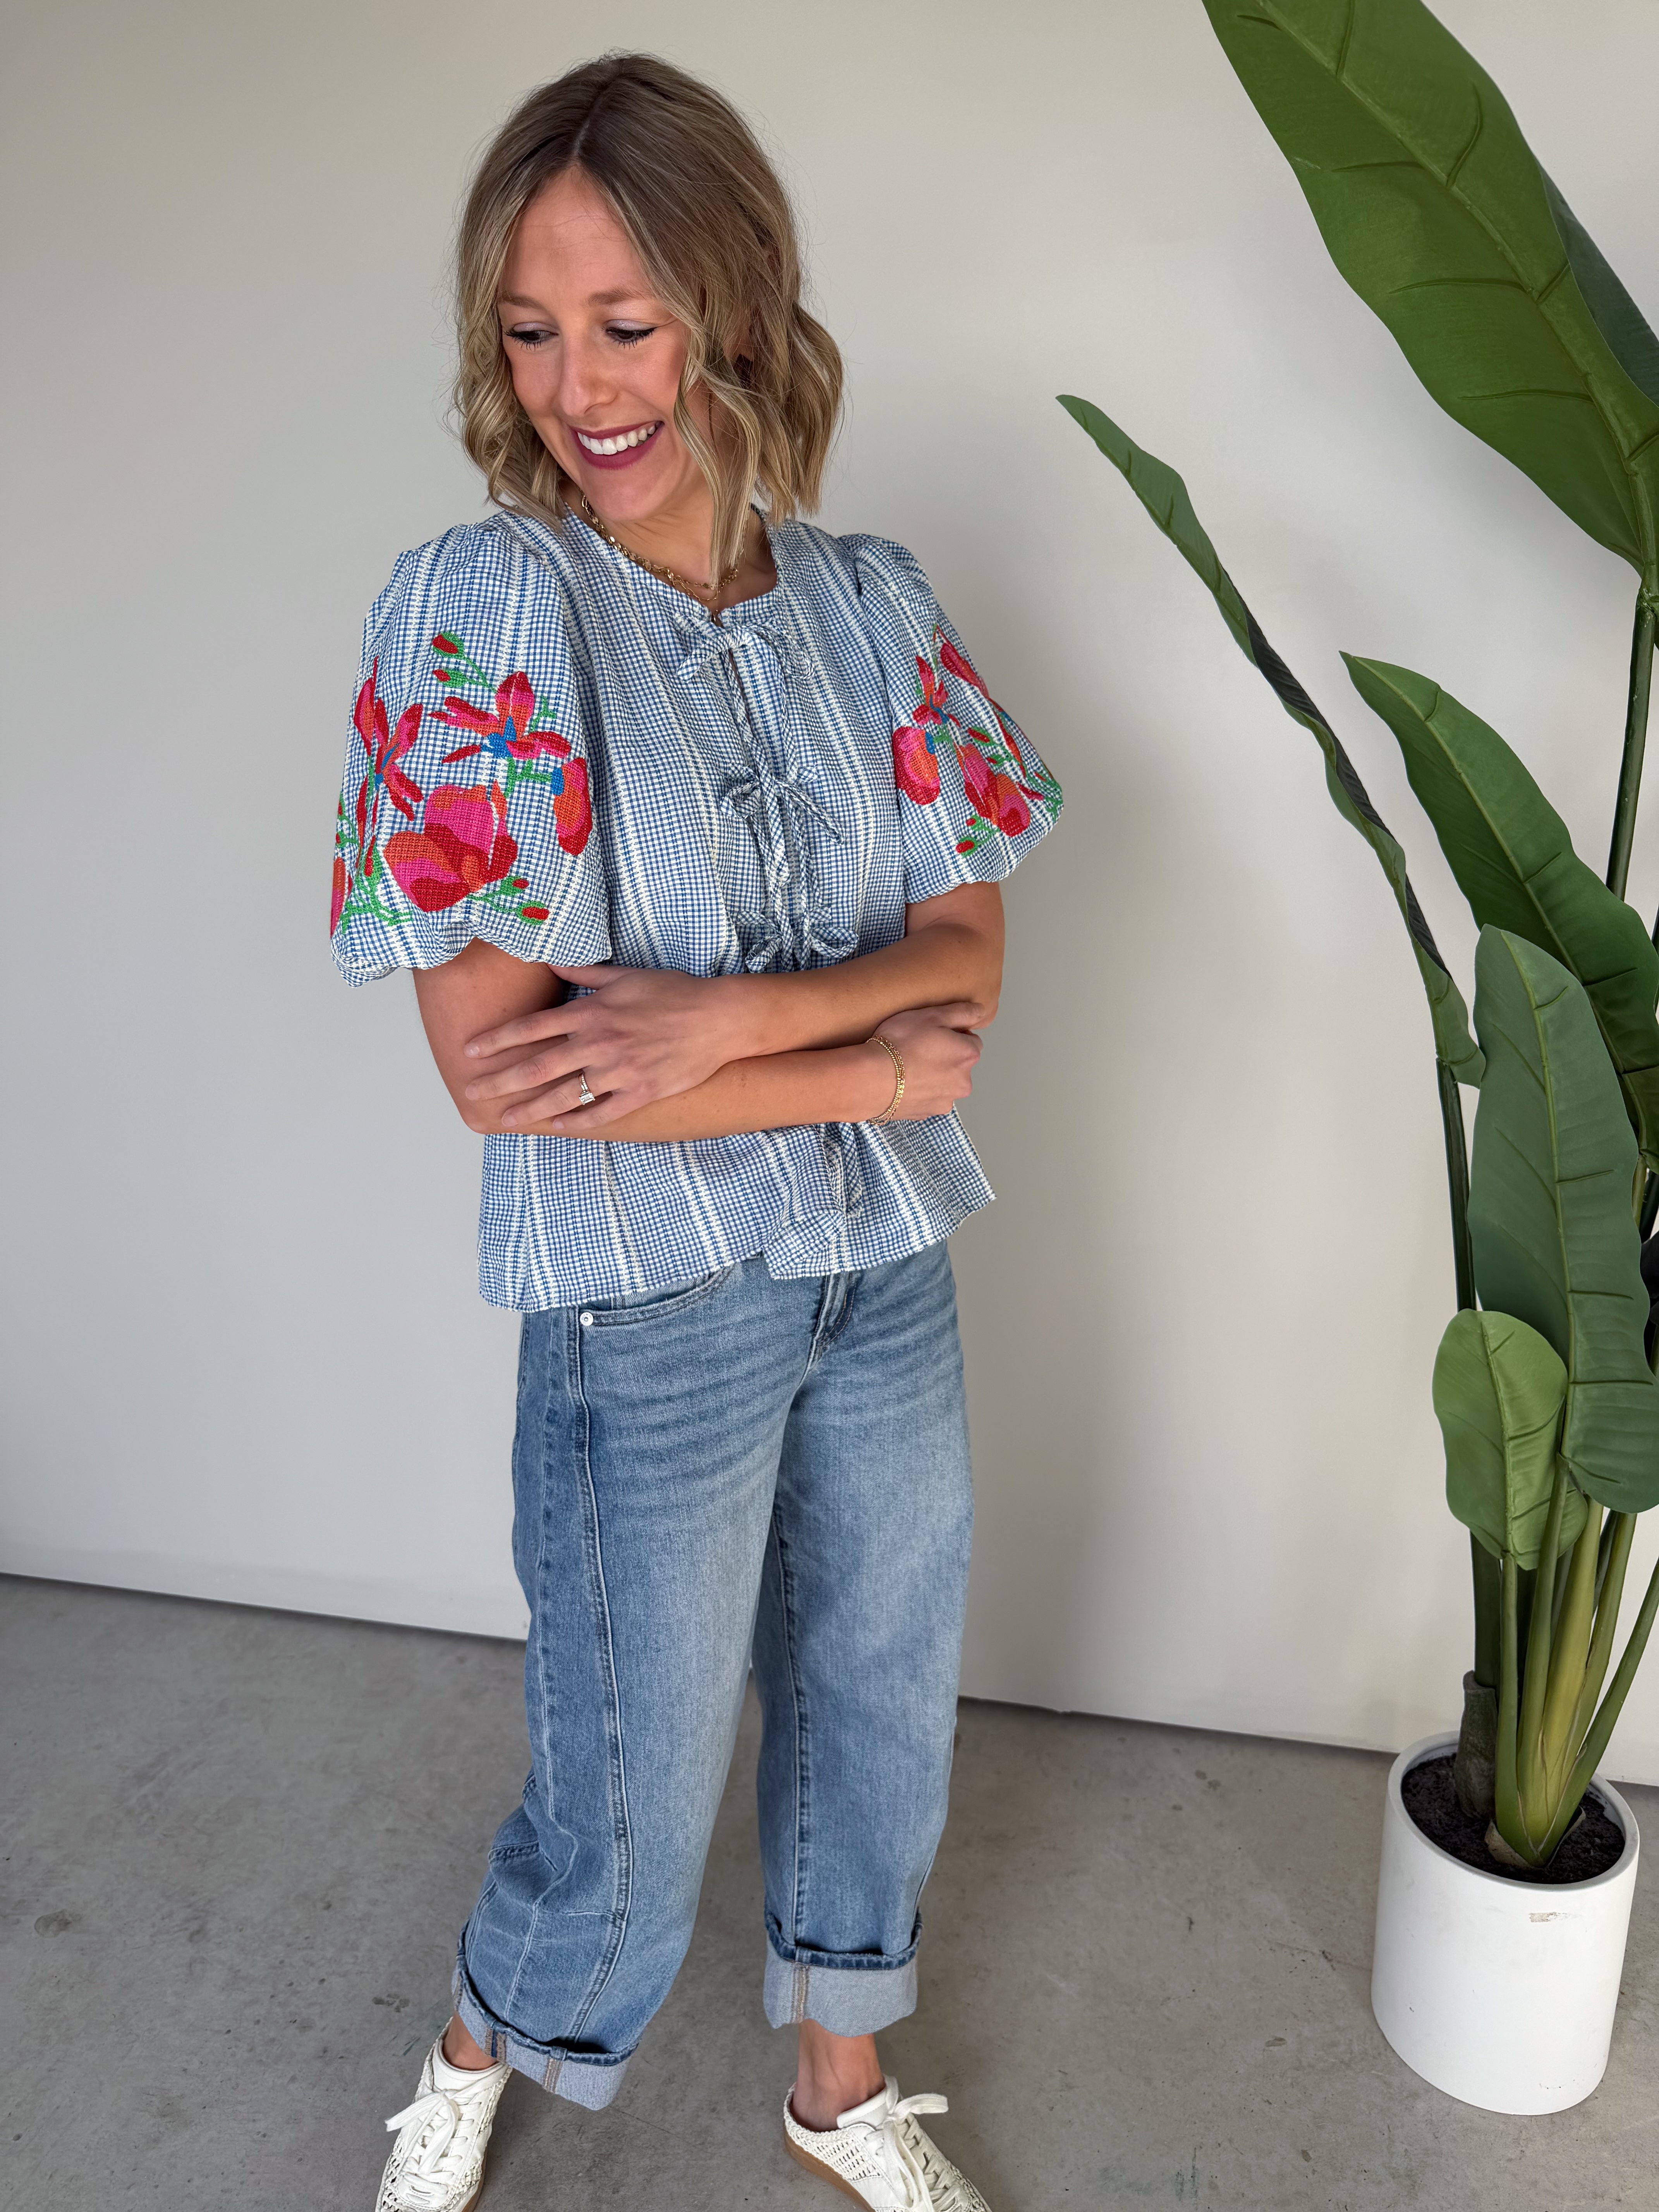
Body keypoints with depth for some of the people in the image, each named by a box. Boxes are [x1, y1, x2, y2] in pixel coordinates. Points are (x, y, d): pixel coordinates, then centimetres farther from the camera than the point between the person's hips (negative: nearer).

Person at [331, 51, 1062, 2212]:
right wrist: (870, 1072, -16)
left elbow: (967, 941, -4)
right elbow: (497, 1060, -20)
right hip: (650, 1305, -4)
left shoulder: (870, 599, 0)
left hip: (888, 1272, 5)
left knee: (880, 1707, 21)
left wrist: (733, 1016, -22)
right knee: (634, 1805, 12)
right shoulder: (474, 612, -14)